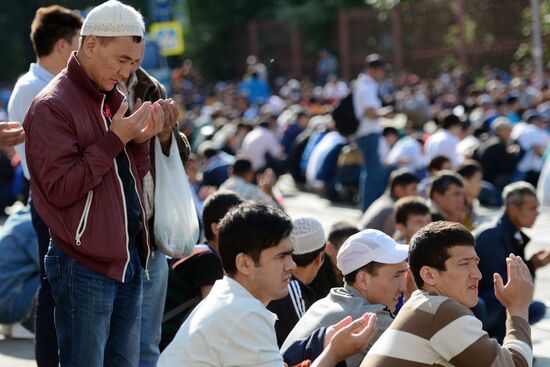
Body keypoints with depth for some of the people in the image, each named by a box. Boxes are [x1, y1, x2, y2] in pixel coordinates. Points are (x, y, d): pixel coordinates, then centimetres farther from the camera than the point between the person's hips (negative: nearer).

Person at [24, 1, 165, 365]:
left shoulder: (116, 100, 14)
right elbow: (60, 189, -19)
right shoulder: (52, 106, -12)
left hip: (129, 261, 8)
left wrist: (140, 141, -1)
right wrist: (115, 139, -19)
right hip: (85, 267, -8)